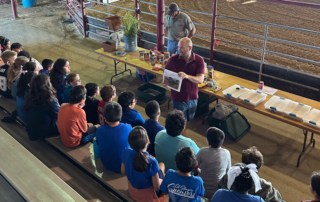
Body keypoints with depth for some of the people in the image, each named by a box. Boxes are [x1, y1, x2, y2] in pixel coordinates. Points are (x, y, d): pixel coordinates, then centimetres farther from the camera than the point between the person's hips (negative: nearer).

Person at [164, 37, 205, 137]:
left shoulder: (199, 60, -11)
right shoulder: (173, 60, -12)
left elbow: (200, 79, -20)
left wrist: (187, 76, -38)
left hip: (192, 98, 3)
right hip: (178, 98, -2)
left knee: (188, 121, 23)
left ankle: (181, 135, 49)